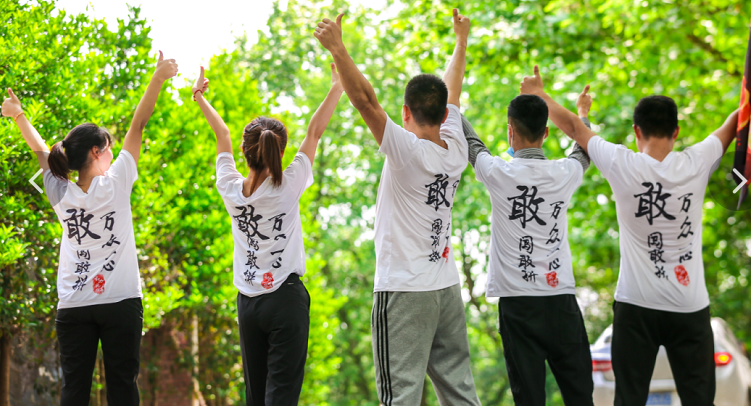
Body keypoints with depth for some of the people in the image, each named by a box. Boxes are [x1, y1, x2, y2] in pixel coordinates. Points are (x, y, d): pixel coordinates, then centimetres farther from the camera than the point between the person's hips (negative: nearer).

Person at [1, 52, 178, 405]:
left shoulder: (61, 194, 1)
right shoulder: (115, 184, -7)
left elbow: (41, 150, 18)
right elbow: (138, 124, -5)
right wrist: (158, 78, -4)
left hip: (72, 306, 3)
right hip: (120, 301, -3)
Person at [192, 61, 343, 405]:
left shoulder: (231, 190, -2)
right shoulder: (287, 188, -12)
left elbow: (223, 135, 14)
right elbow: (314, 132, -5)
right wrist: (337, 87, 2)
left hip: (247, 302, 5)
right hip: (285, 297, -4)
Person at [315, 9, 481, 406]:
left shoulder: (408, 151, -13)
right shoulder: (455, 151, 5)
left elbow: (365, 100, -21)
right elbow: (451, 95, 21)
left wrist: (337, 49, -24)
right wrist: (461, 41, 36)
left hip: (405, 290, -7)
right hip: (447, 287, 7)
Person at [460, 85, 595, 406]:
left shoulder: (498, 173, -6)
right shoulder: (565, 173, 2)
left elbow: (470, 141, 14)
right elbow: (584, 151, 26)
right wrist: (583, 113, 46)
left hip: (517, 301, -2)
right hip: (562, 298, 2)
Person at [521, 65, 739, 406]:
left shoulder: (622, 166, -7)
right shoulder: (696, 164, -4)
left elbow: (574, 128, 8)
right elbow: (731, 126, 14)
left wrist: (537, 93, 23)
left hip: (636, 306, 0)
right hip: (691, 307, 1)